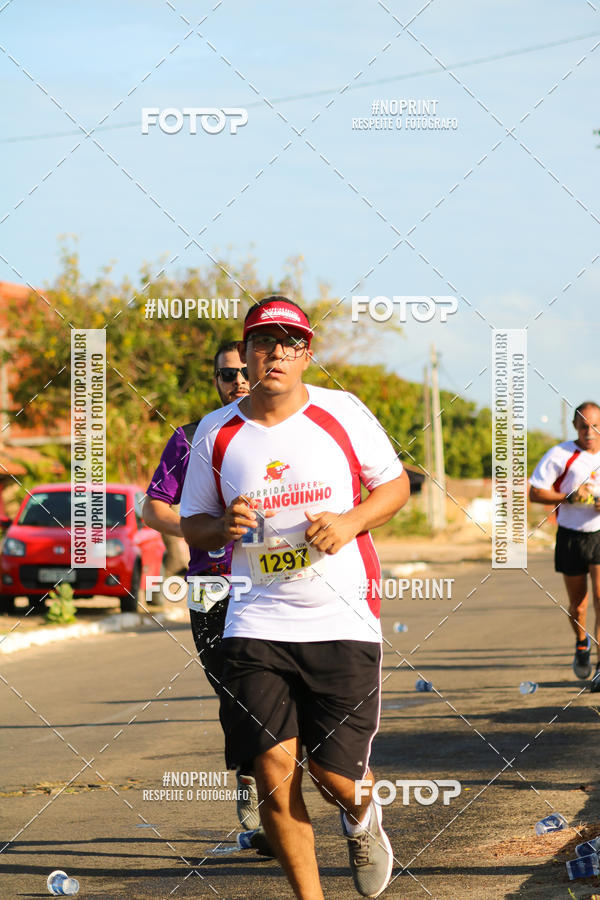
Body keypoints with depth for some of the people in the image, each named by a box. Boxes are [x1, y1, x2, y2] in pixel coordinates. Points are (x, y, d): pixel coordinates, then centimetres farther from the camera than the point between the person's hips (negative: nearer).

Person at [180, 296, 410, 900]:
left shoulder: (342, 412, 1)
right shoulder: (215, 433, 5)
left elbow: (395, 483, 10)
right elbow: (191, 525, 14)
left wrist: (350, 522, -9)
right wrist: (224, 526, -9)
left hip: (342, 618, -1)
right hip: (256, 619, 1)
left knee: (335, 775, -4)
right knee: (274, 770, -9)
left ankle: (361, 815, 34)